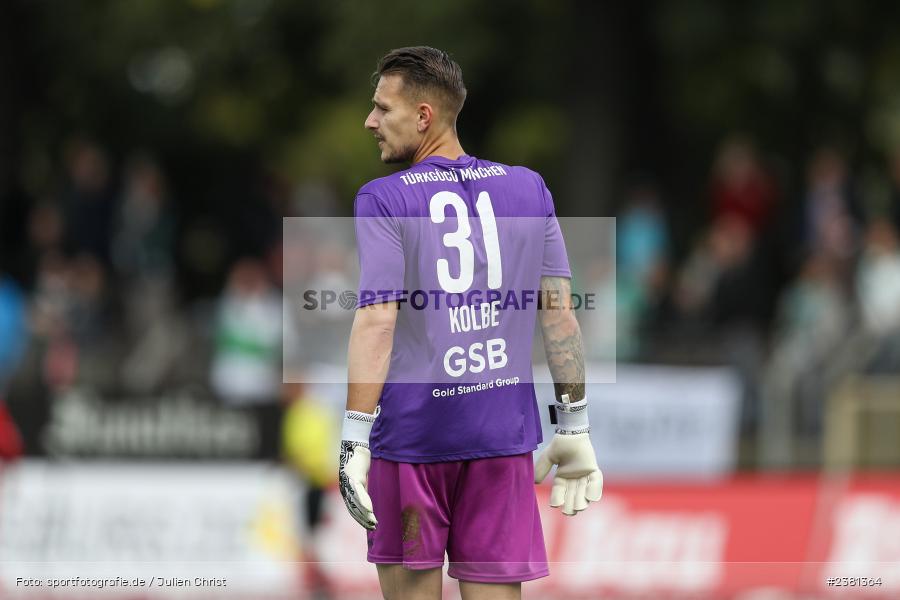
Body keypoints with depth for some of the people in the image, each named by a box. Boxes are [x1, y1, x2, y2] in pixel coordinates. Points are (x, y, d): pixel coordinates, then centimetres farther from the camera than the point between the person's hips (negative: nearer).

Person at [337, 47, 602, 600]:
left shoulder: (384, 201, -4)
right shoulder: (528, 189, 8)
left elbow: (377, 320, -13)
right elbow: (559, 311, 7)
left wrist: (354, 441, -15)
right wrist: (575, 430, 11)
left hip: (410, 430, -3)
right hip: (503, 433, 3)